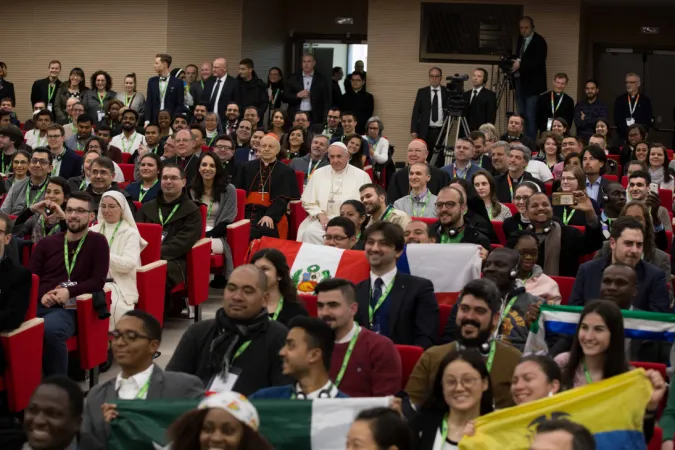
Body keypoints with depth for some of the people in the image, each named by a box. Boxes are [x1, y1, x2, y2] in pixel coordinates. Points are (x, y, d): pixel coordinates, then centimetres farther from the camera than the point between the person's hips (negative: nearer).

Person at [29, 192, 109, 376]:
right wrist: (42, 295, -7)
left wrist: (69, 292, -12)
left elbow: (98, 281, 1)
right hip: (38, 304, 4)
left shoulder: (97, 242, 7)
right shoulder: (47, 243, 20)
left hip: (68, 308, -3)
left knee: (51, 330, -39)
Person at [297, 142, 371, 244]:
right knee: (310, 232, -29)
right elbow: (308, 202, 12)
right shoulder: (319, 173, 11)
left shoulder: (361, 176, 4)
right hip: (323, 219, 2)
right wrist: (321, 215, -7)